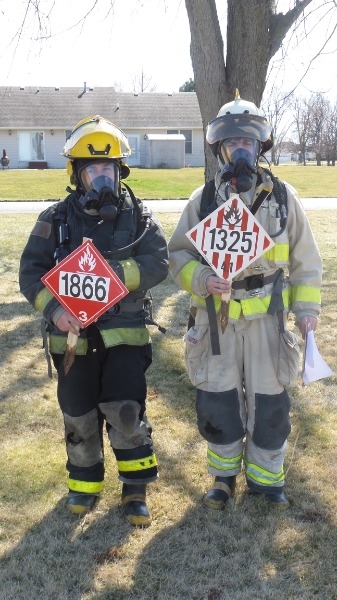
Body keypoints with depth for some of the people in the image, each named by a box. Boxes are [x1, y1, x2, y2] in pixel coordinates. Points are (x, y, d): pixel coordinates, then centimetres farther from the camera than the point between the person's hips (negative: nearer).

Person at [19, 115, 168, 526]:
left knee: (126, 413, -5)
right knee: (79, 416, 12)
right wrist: (54, 307, -23)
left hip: (125, 334, -1)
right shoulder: (56, 220, 1)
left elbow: (158, 262, -13)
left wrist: (114, 274, -28)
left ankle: (136, 488, 18)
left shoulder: (138, 217, 0)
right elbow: (31, 272, -5)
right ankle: (85, 483, 36)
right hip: (73, 335, 2)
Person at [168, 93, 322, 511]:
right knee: (216, 402, 8)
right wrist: (201, 279, -16)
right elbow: (177, 254, 3)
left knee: (269, 404, 9)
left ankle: (265, 477, 30)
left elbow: (306, 260, 7)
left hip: (267, 319, 0)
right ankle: (223, 475, 31)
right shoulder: (202, 200, 0)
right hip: (215, 319, 0)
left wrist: (307, 308, 0)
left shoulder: (283, 197, 1)